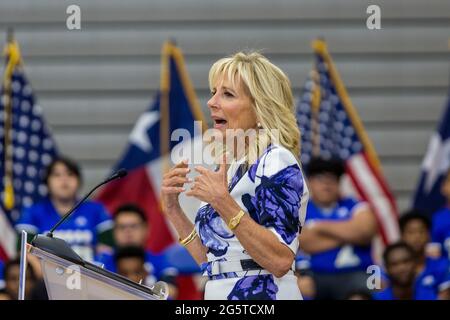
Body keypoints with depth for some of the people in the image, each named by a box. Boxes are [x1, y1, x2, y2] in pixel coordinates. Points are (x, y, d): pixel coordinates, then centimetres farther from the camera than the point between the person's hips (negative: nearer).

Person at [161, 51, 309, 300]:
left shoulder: (277, 161, -10)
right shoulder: (230, 167, 12)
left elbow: (281, 261, -20)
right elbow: (212, 262, 13)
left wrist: (223, 204, -24)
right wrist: (173, 210, 5)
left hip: (262, 293, -7)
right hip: (219, 295, 7)